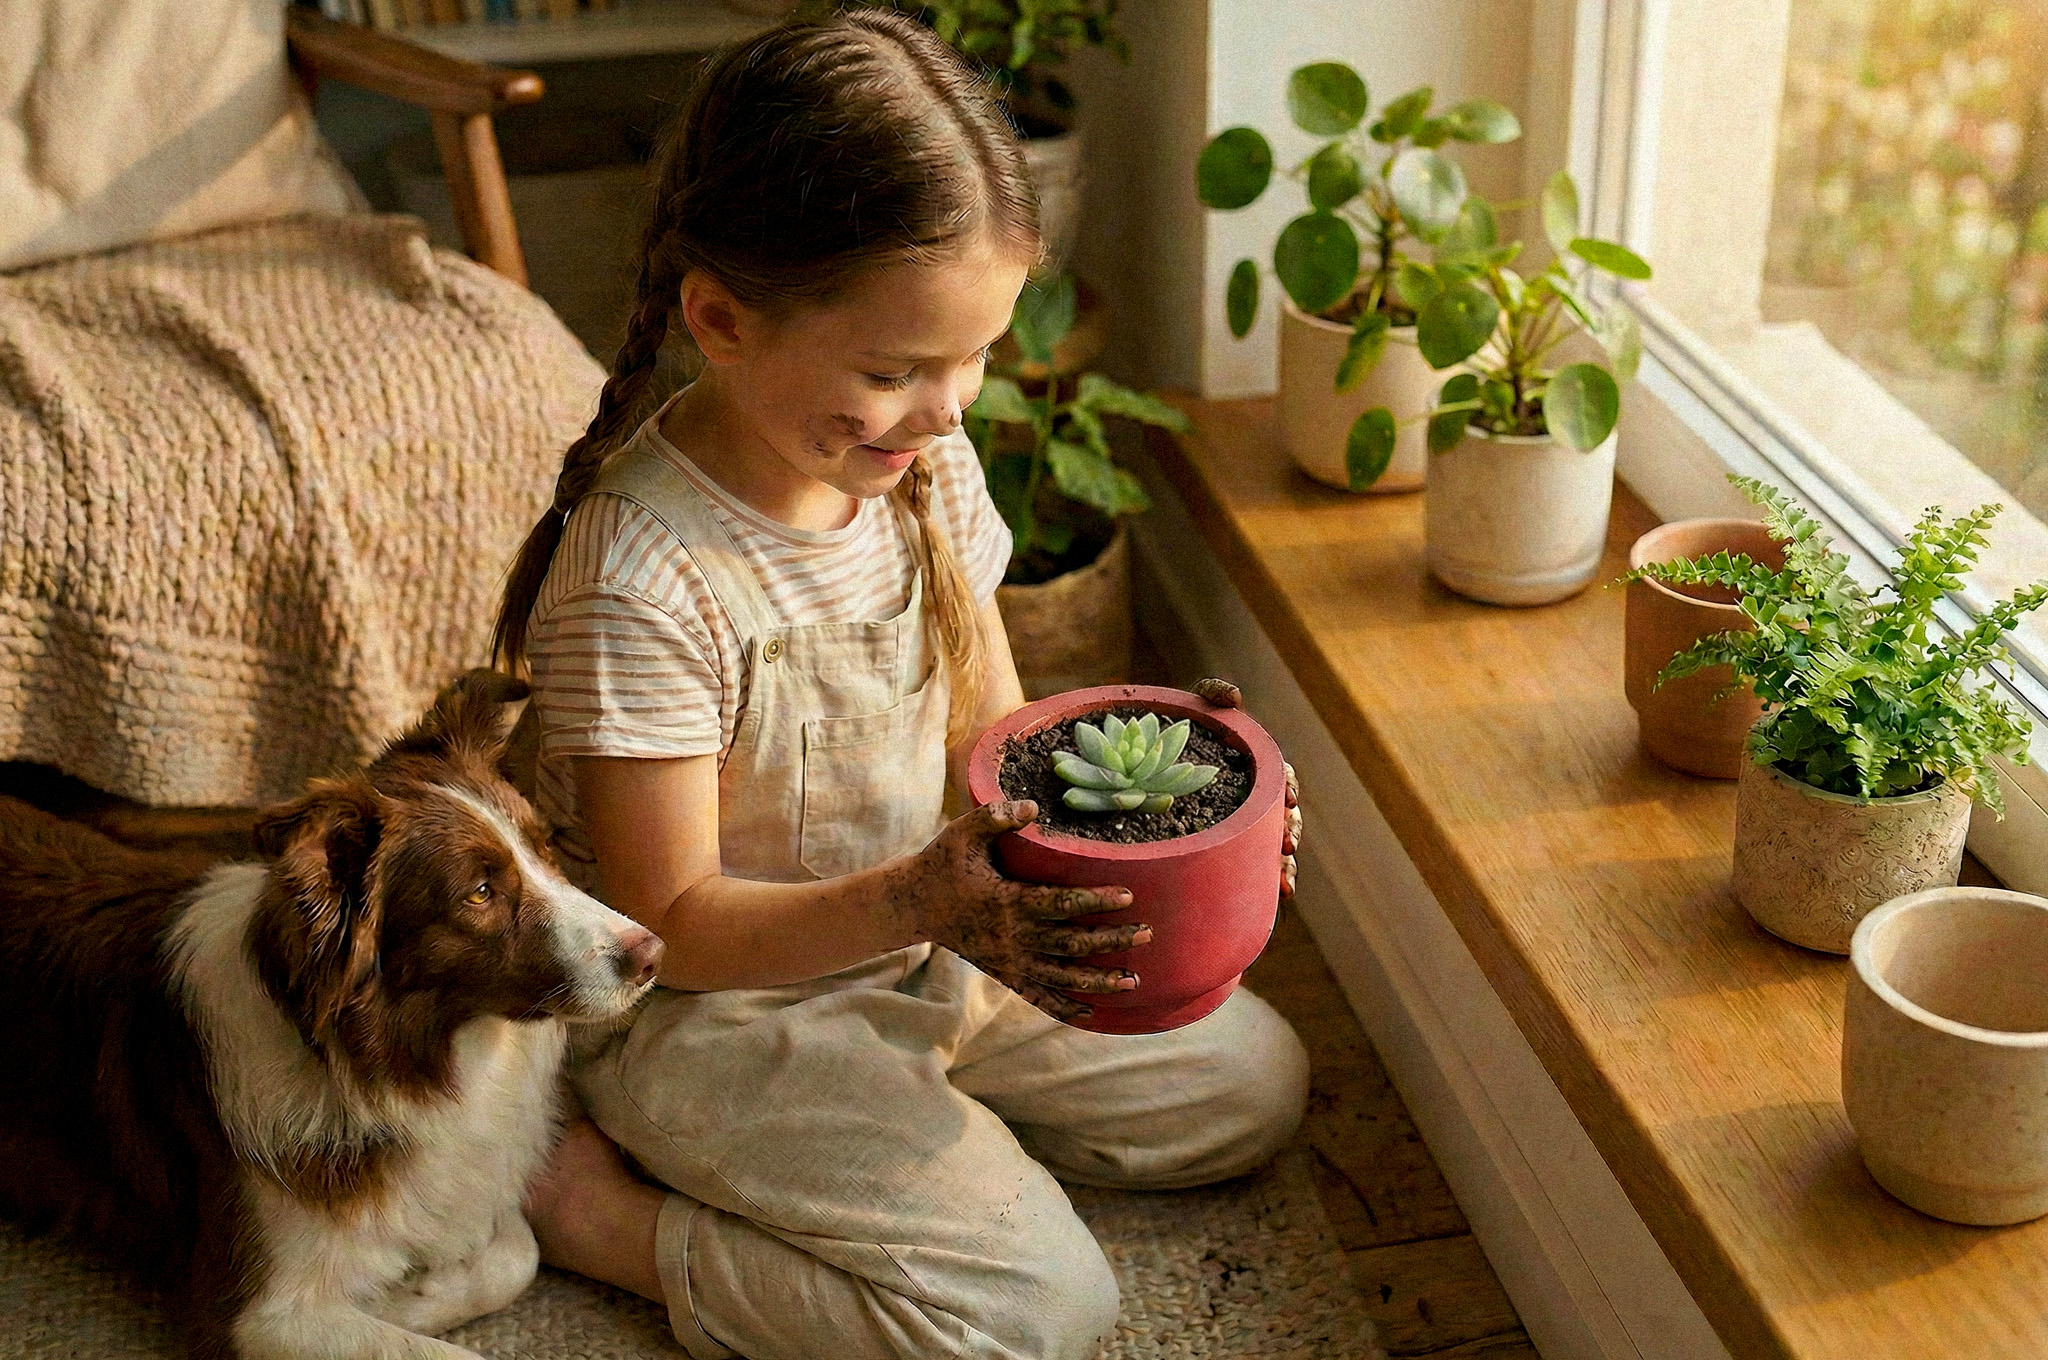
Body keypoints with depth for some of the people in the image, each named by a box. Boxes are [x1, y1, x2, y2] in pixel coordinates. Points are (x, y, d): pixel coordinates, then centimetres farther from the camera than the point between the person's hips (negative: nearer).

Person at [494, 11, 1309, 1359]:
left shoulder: (928, 469, -7)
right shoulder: (642, 577, -29)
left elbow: (991, 737, 4)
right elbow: (672, 926, -22)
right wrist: (915, 904, -37)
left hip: (912, 947, 8)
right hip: (715, 1013, -7)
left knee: (1253, 1081, 8)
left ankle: (906, 1111, 11)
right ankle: (596, 1200, -5)